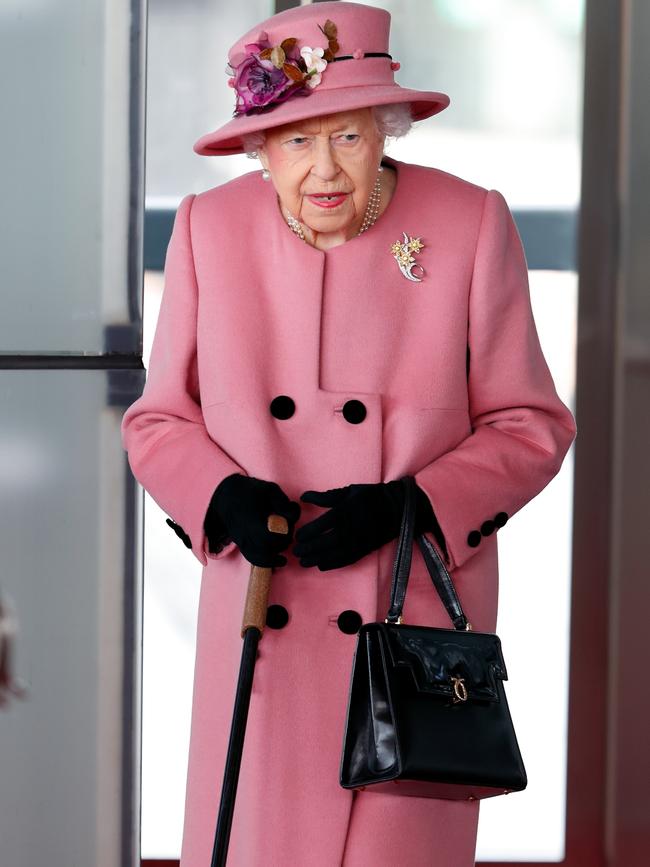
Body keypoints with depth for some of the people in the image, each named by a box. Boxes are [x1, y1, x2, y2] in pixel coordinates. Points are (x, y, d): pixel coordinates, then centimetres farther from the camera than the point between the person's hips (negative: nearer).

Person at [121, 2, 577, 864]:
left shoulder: (471, 227, -6)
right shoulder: (210, 230, -1)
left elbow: (530, 427, -1)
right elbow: (159, 421, 8)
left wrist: (406, 508, -15)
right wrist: (224, 497, -12)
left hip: (418, 621, -1)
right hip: (264, 623, 2)